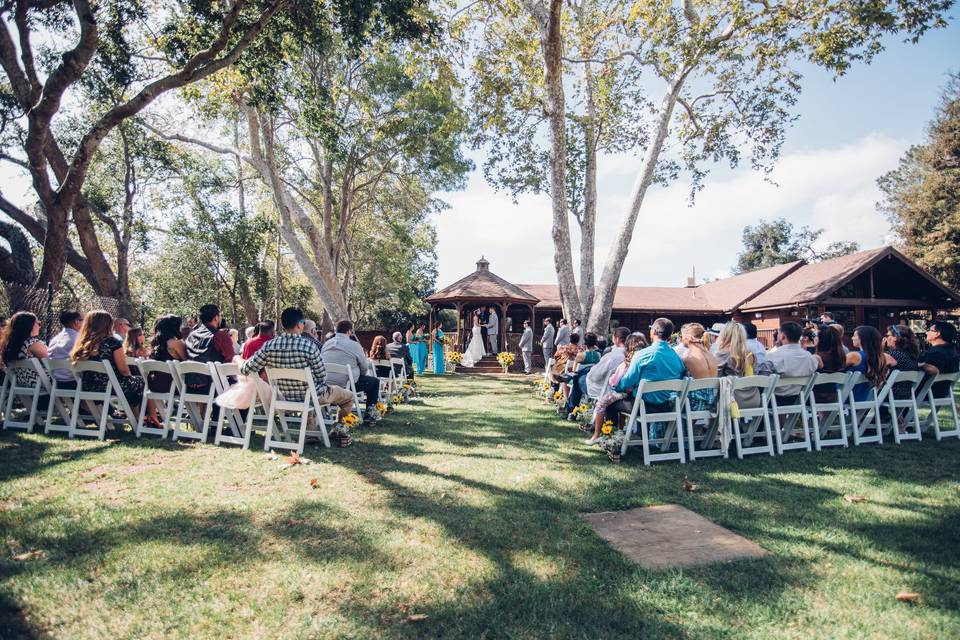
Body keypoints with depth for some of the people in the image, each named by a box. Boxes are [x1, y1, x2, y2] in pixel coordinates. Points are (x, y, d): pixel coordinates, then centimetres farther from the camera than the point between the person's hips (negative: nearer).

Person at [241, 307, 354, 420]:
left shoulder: (269, 346, -14)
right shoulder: (309, 345, -25)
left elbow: (246, 370, -8)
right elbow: (322, 377, -17)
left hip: (286, 397, 5)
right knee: (348, 396, 18)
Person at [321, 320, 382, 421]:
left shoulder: (326, 344, 7)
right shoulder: (354, 345, -9)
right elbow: (364, 367, -2)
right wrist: (361, 376, 22)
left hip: (327, 383, 7)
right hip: (346, 384, -7)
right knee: (375, 381, 14)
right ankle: (370, 413, 18)